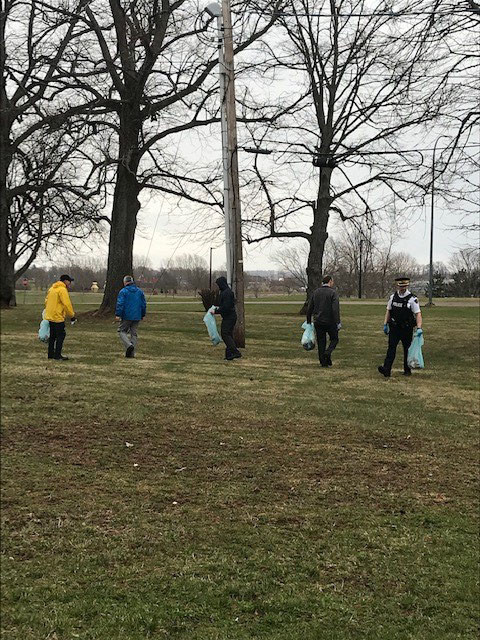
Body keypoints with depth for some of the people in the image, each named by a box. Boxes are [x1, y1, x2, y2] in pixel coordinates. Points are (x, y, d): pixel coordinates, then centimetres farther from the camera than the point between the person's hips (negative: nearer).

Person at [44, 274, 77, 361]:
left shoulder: (52, 288, 16)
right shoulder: (62, 290, -14)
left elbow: (46, 301, 21)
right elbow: (67, 304, -17)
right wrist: (72, 315, -10)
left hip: (50, 316, 9)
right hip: (58, 317, -9)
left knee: (52, 336, 15)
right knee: (61, 335, -4)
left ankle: (51, 354, 19)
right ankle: (57, 355, -4)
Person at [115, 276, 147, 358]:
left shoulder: (123, 291, -7)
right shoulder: (140, 291, 9)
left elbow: (120, 304, -13)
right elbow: (144, 304, 12)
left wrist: (117, 315, -11)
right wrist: (143, 315, 19)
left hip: (126, 316, -5)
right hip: (137, 317, 5)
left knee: (121, 331, 7)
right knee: (134, 334, 8)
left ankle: (129, 345, -17)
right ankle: (131, 353, 7)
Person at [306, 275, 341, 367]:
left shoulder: (315, 292, 8)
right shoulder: (333, 292, -8)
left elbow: (309, 308, 9)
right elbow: (335, 309, -17)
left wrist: (309, 321, 16)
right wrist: (338, 322, -17)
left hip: (318, 322, 4)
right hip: (330, 322, -4)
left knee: (321, 342, 9)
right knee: (334, 339, 12)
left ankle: (323, 362, 7)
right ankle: (328, 352, -13)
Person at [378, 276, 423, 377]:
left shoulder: (412, 299, -8)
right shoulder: (393, 297, 5)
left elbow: (418, 314, -11)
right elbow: (388, 311, 14)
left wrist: (419, 328, -22)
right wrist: (385, 324, 8)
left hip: (407, 328, -2)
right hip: (394, 327, 2)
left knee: (407, 349, 8)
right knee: (391, 347, -9)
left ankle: (407, 370, 22)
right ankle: (386, 369, -17)